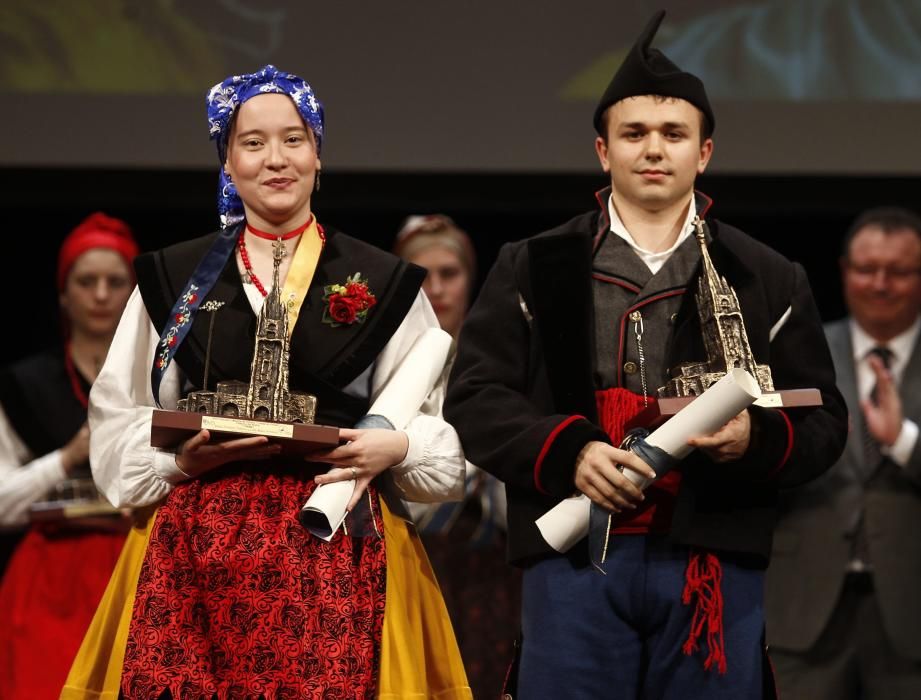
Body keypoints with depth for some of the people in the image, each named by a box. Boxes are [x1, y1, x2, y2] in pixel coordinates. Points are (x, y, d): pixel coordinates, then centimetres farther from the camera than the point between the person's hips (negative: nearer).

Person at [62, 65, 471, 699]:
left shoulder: (382, 282, 9)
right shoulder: (174, 278, 11)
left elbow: (446, 428, 11)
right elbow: (117, 422, 11)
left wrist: (396, 447, -9)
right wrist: (180, 458, -8)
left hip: (335, 547, -1)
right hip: (198, 546, 1)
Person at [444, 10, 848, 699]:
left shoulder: (770, 280, 12)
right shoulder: (534, 269, 11)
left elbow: (823, 422, 11)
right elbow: (475, 399, 5)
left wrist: (758, 437, -12)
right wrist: (566, 451, -13)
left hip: (717, 563, 1)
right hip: (573, 556, -1)